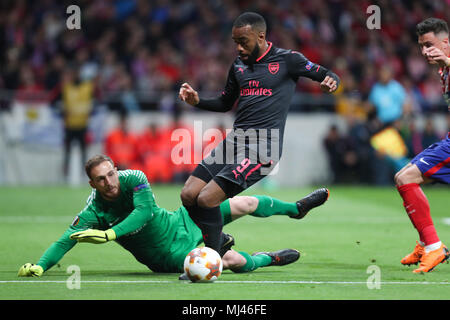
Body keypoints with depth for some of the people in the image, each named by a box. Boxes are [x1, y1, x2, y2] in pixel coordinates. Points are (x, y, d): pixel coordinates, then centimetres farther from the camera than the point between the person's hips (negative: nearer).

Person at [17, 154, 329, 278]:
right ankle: (266, 259, 15)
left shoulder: (133, 179, -17)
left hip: (181, 223, 3)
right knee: (233, 260, -19)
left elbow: (143, 212, -29)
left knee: (243, 204, 3)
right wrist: (39, 267, -39)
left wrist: (109, 234, -40)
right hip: (168, 256, -3)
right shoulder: (93, 212, -21)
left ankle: (294, 208, 29)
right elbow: (65, 241, -23)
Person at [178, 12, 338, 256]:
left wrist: (331, 81, -20)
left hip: (263, 146, -7)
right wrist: (197, 101, 10)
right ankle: (221, 241, 17)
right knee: (188, 195, -5)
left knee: (206, 199, -19)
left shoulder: (287, 60, 0)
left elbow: (327, 76, 4)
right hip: (234, 141, 7)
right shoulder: (239, 65, 17)